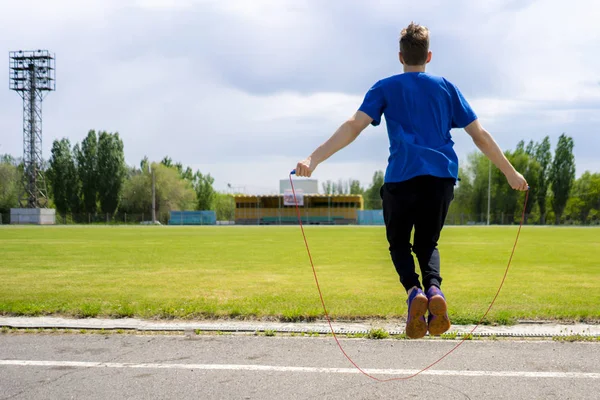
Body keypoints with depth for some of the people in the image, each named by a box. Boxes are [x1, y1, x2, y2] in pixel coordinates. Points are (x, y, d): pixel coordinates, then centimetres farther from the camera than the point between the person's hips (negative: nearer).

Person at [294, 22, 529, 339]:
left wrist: (314, 158, -12)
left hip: (401, 178, -2)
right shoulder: (446, 88, 16)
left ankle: (413, 290, -16)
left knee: (399, 244, 15)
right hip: (442, 177, 2)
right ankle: (434, 289, -13)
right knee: (427, 243, 18)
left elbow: (353, 126, -5)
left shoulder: (386, 88, 10)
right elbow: (480, 136, 14)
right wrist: (511, 173, 21)